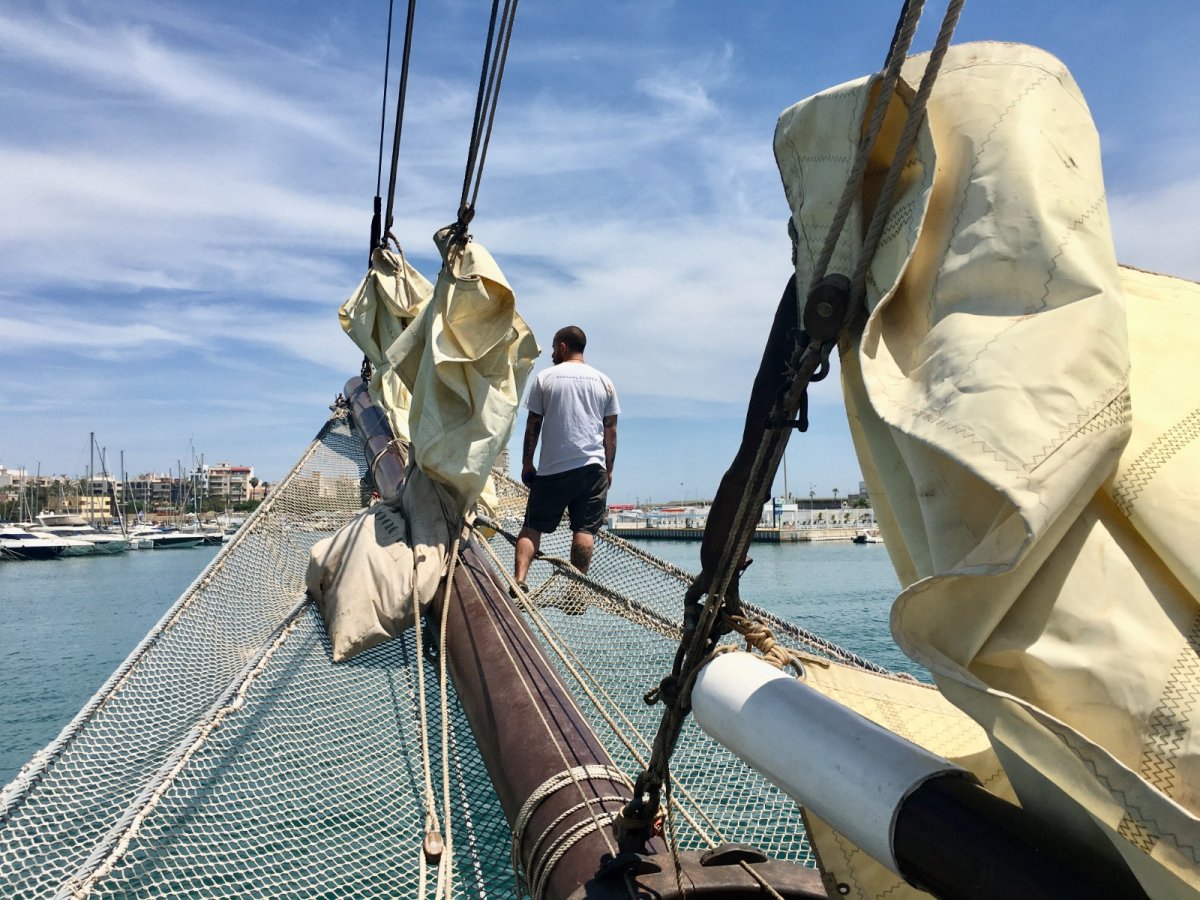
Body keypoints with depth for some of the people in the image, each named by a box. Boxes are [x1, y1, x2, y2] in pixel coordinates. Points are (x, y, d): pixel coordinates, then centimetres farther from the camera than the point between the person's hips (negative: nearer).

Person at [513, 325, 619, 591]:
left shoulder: (545, 377, 4)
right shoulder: (604, 382, 10)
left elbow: (533, 425, 4)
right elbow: (610, 430, 10)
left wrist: (527, 462, 11)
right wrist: (609, 469, 16)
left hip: (552, 468, -1)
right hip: (593, 467, 1)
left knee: (532, 526, 5)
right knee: (584, 530, 2)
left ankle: (519, 579, -9)